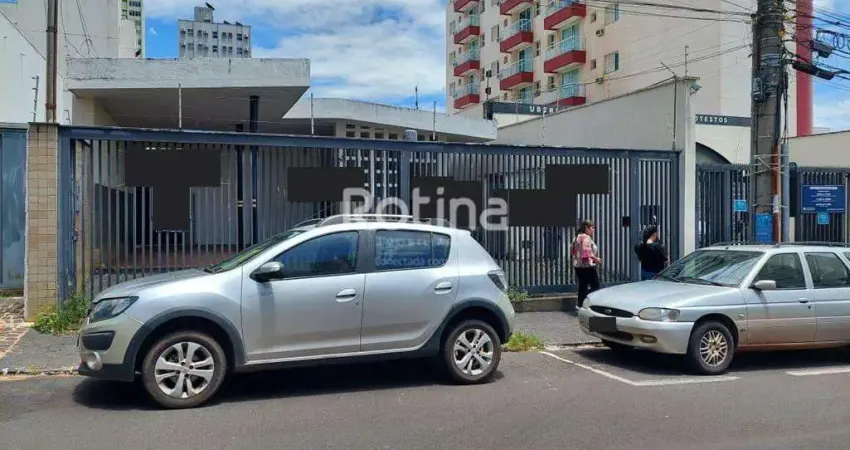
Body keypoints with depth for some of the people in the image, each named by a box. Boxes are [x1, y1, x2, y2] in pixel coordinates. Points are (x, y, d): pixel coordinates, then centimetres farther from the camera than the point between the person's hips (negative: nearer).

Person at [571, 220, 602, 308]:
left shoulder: (578, 237, 16)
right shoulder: (586, 238, -14)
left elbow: (574, 251, 20)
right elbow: (586, 253, -24)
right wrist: (595, 259, -16)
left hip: (578, 265, 10)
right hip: (587, 266, -10)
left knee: (583, 286, 13)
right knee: (595, 286, -5)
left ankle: (580, 305, 13)